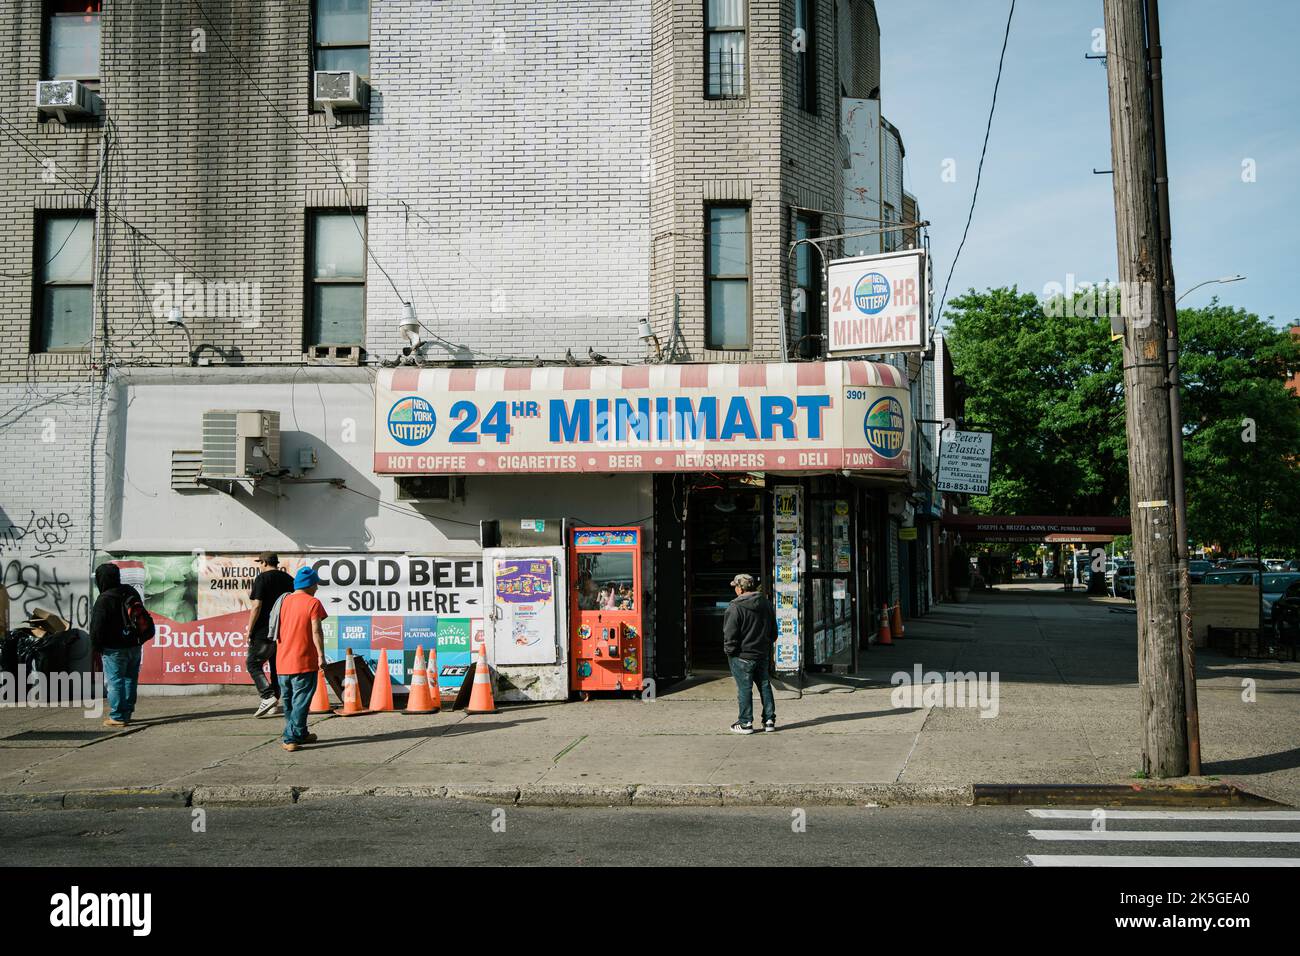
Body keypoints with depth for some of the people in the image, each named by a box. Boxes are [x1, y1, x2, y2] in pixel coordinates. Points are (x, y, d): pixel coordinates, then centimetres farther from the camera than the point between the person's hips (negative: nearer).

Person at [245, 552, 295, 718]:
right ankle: (274, 699, 14)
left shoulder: (262, 578, -9)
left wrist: (249, 630, -10)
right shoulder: (289, 579, 11)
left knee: (253, 663, 1)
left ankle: (268, 696, -14)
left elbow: (256, 606, -15)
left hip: (264, 631, -6)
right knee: (277, 665, 13)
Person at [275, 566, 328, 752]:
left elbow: (278, 630, 13)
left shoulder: (284, 601, 9)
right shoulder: (313, 603, -9)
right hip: (304, 661, -6)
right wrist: (321, 655, -8)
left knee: (288, 701, 16)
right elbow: (316, 631, -13)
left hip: (282, 661, 6)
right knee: (300, 702, -1)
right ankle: (291, 738, -6)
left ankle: (301, 734, 26)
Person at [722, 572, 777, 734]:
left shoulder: (735, 607, -16)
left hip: (742, 656, -6)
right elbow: (773, 630, 15)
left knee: (744, 688, 1)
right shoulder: (766, 604, 7)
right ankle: (769, 720, 16)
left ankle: (745, 723, 6)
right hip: (763, 654, 6)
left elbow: (729, 634, -16)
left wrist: (729, 650, -3)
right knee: (765, 686, 13)